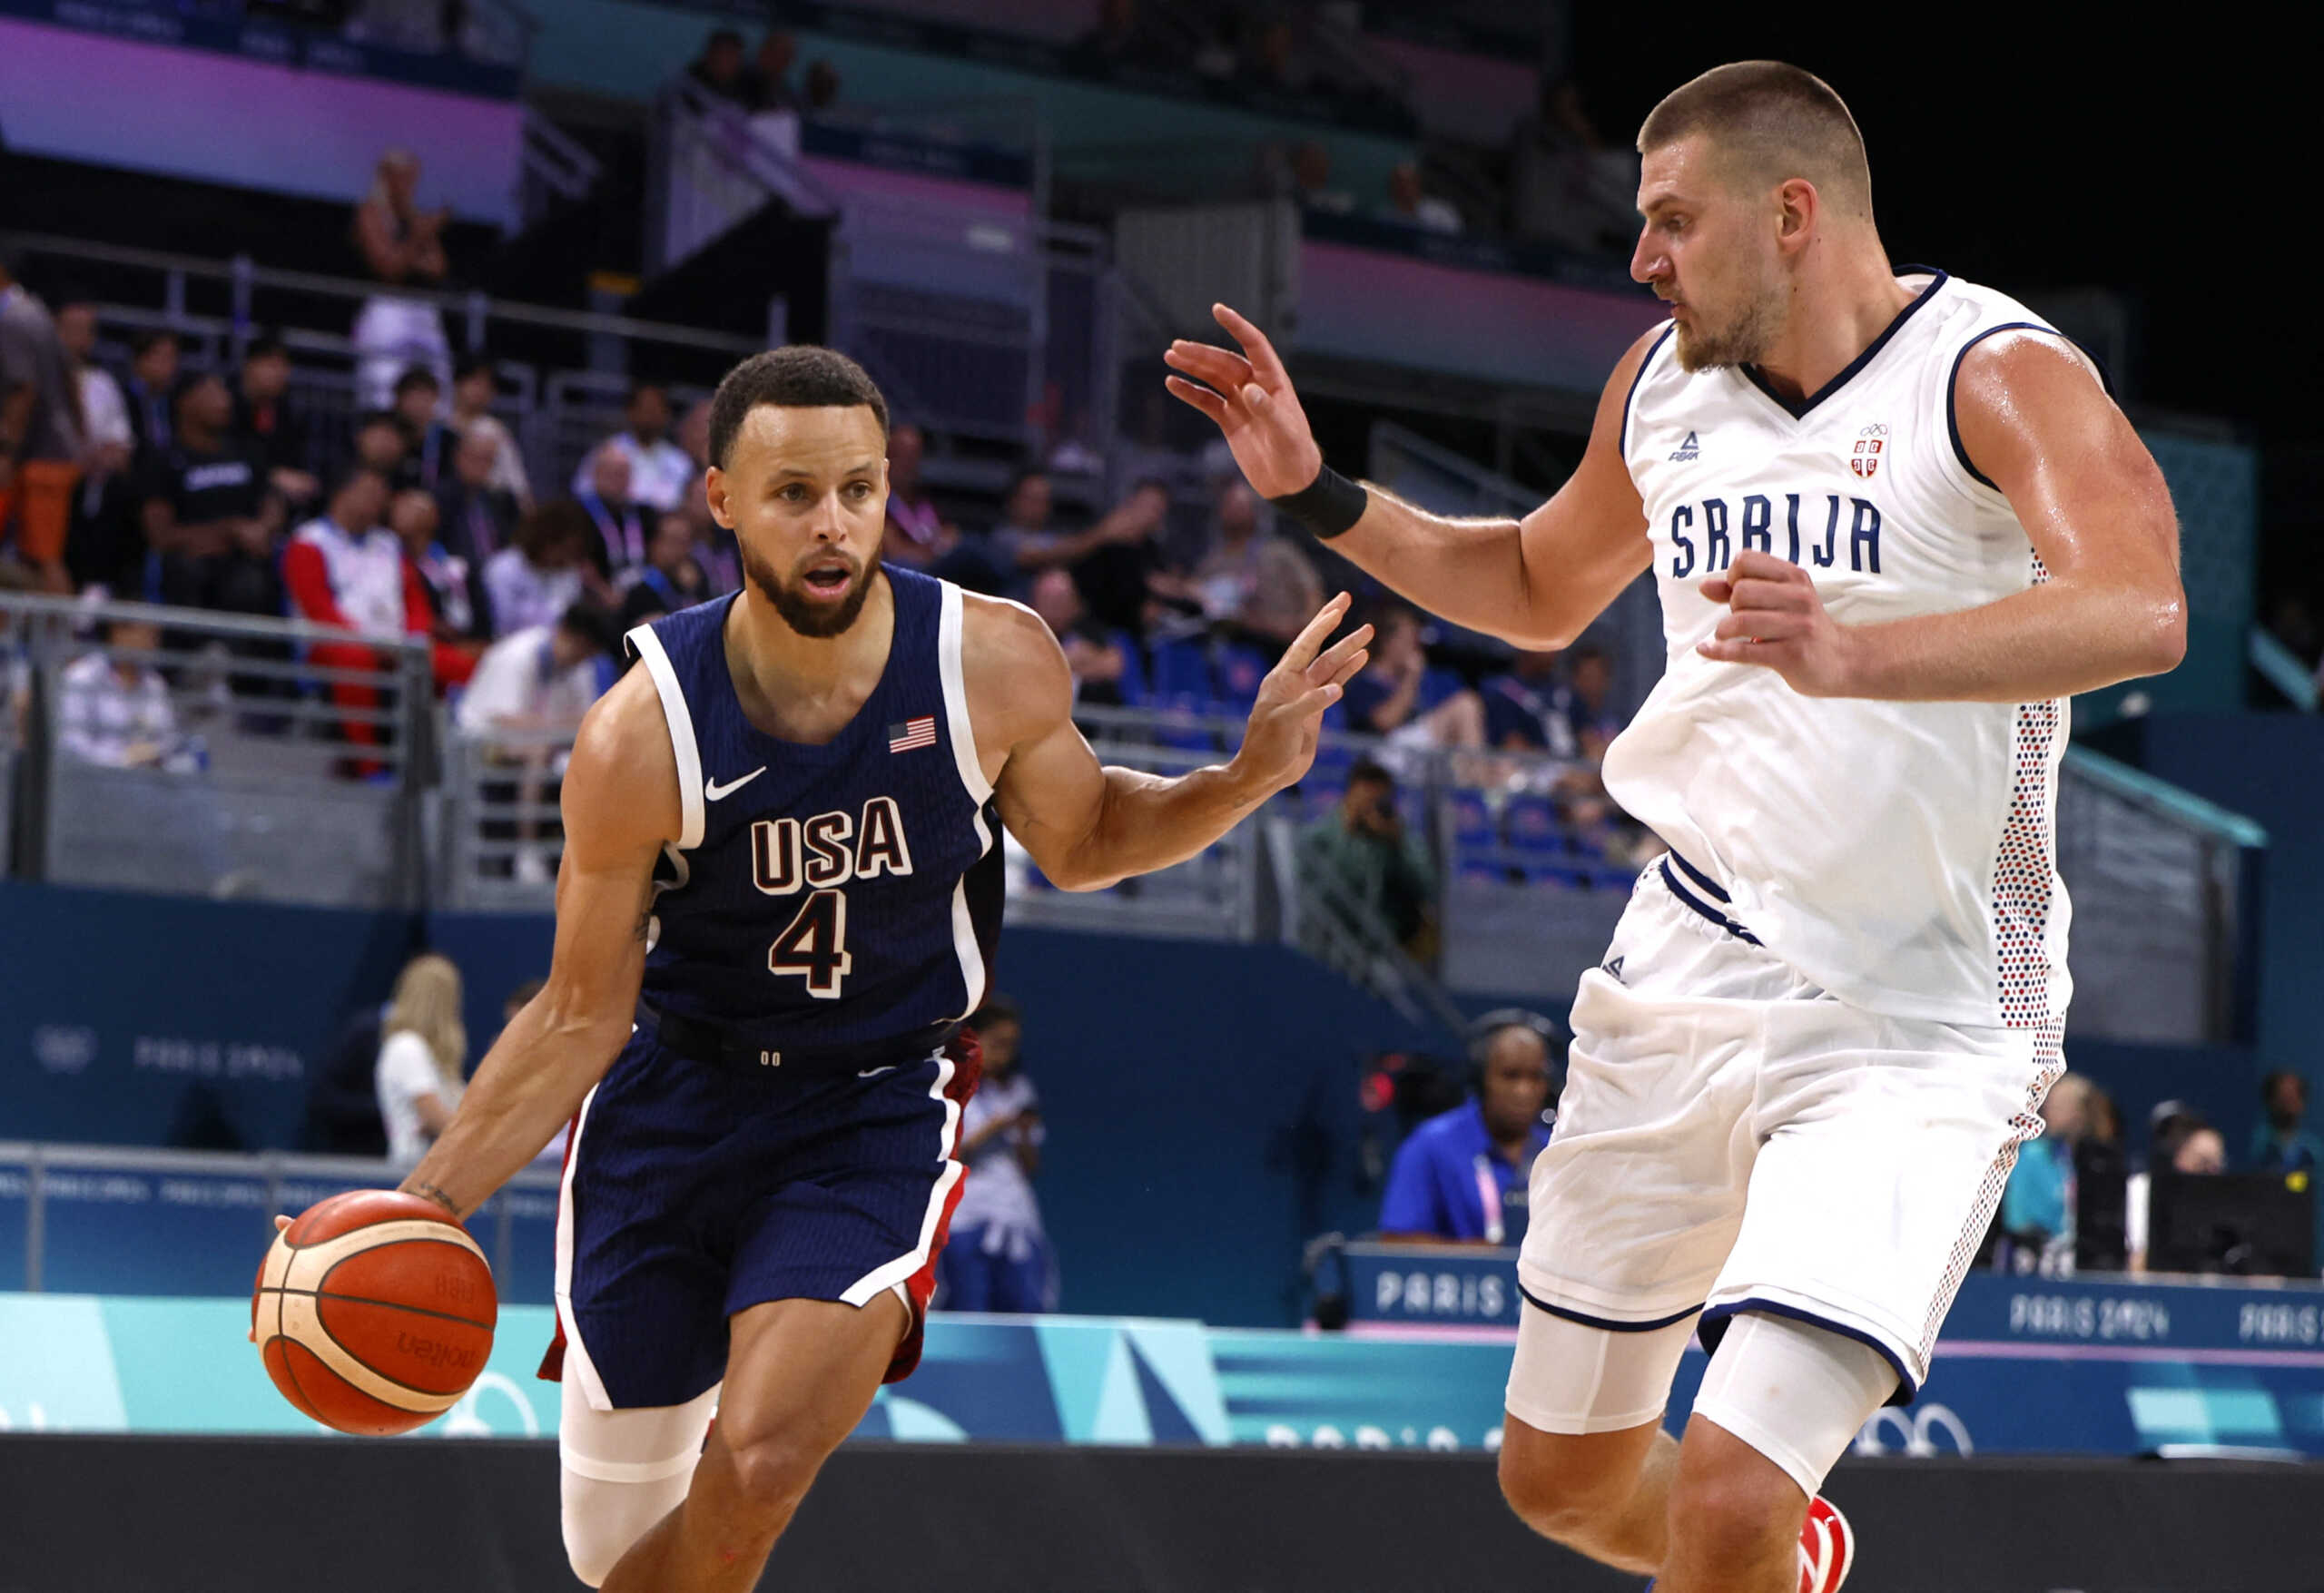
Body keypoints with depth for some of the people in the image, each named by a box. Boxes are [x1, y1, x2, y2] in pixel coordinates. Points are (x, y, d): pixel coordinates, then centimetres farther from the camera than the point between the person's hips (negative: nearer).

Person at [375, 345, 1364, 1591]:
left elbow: (1079, 844, 7)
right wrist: (427, 1203, -16)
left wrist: (1245, 780, -11)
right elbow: (582, 1018, -8)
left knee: (755, 1471, -24)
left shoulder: (995, 665, -15)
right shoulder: (642, 737, -19)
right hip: (675, 1091, 0)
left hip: (877, 1109, 0)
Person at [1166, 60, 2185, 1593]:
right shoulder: (1663, 382, 7)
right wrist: (1320, 494, 14)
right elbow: (1542, 588, 27)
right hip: (1687, 981, 7)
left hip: (1914, 1031, -7)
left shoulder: (1998, 375, -14)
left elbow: (2140, 613, -33)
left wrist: (1853, 657, -47)